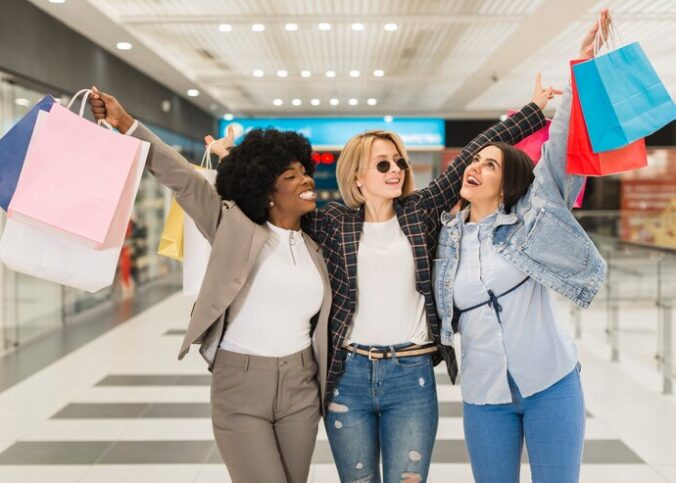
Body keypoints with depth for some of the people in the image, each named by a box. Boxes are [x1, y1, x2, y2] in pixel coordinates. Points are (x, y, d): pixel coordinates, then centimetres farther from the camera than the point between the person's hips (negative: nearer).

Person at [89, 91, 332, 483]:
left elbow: (319, 324, 13)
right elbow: (181, 176, -10)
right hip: (240, 387, -4)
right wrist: (125, 123, -16)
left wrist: (330, 390, 15)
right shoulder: (235, 226, -5)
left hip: (300, 388, 5)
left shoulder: (314, 247, 7)